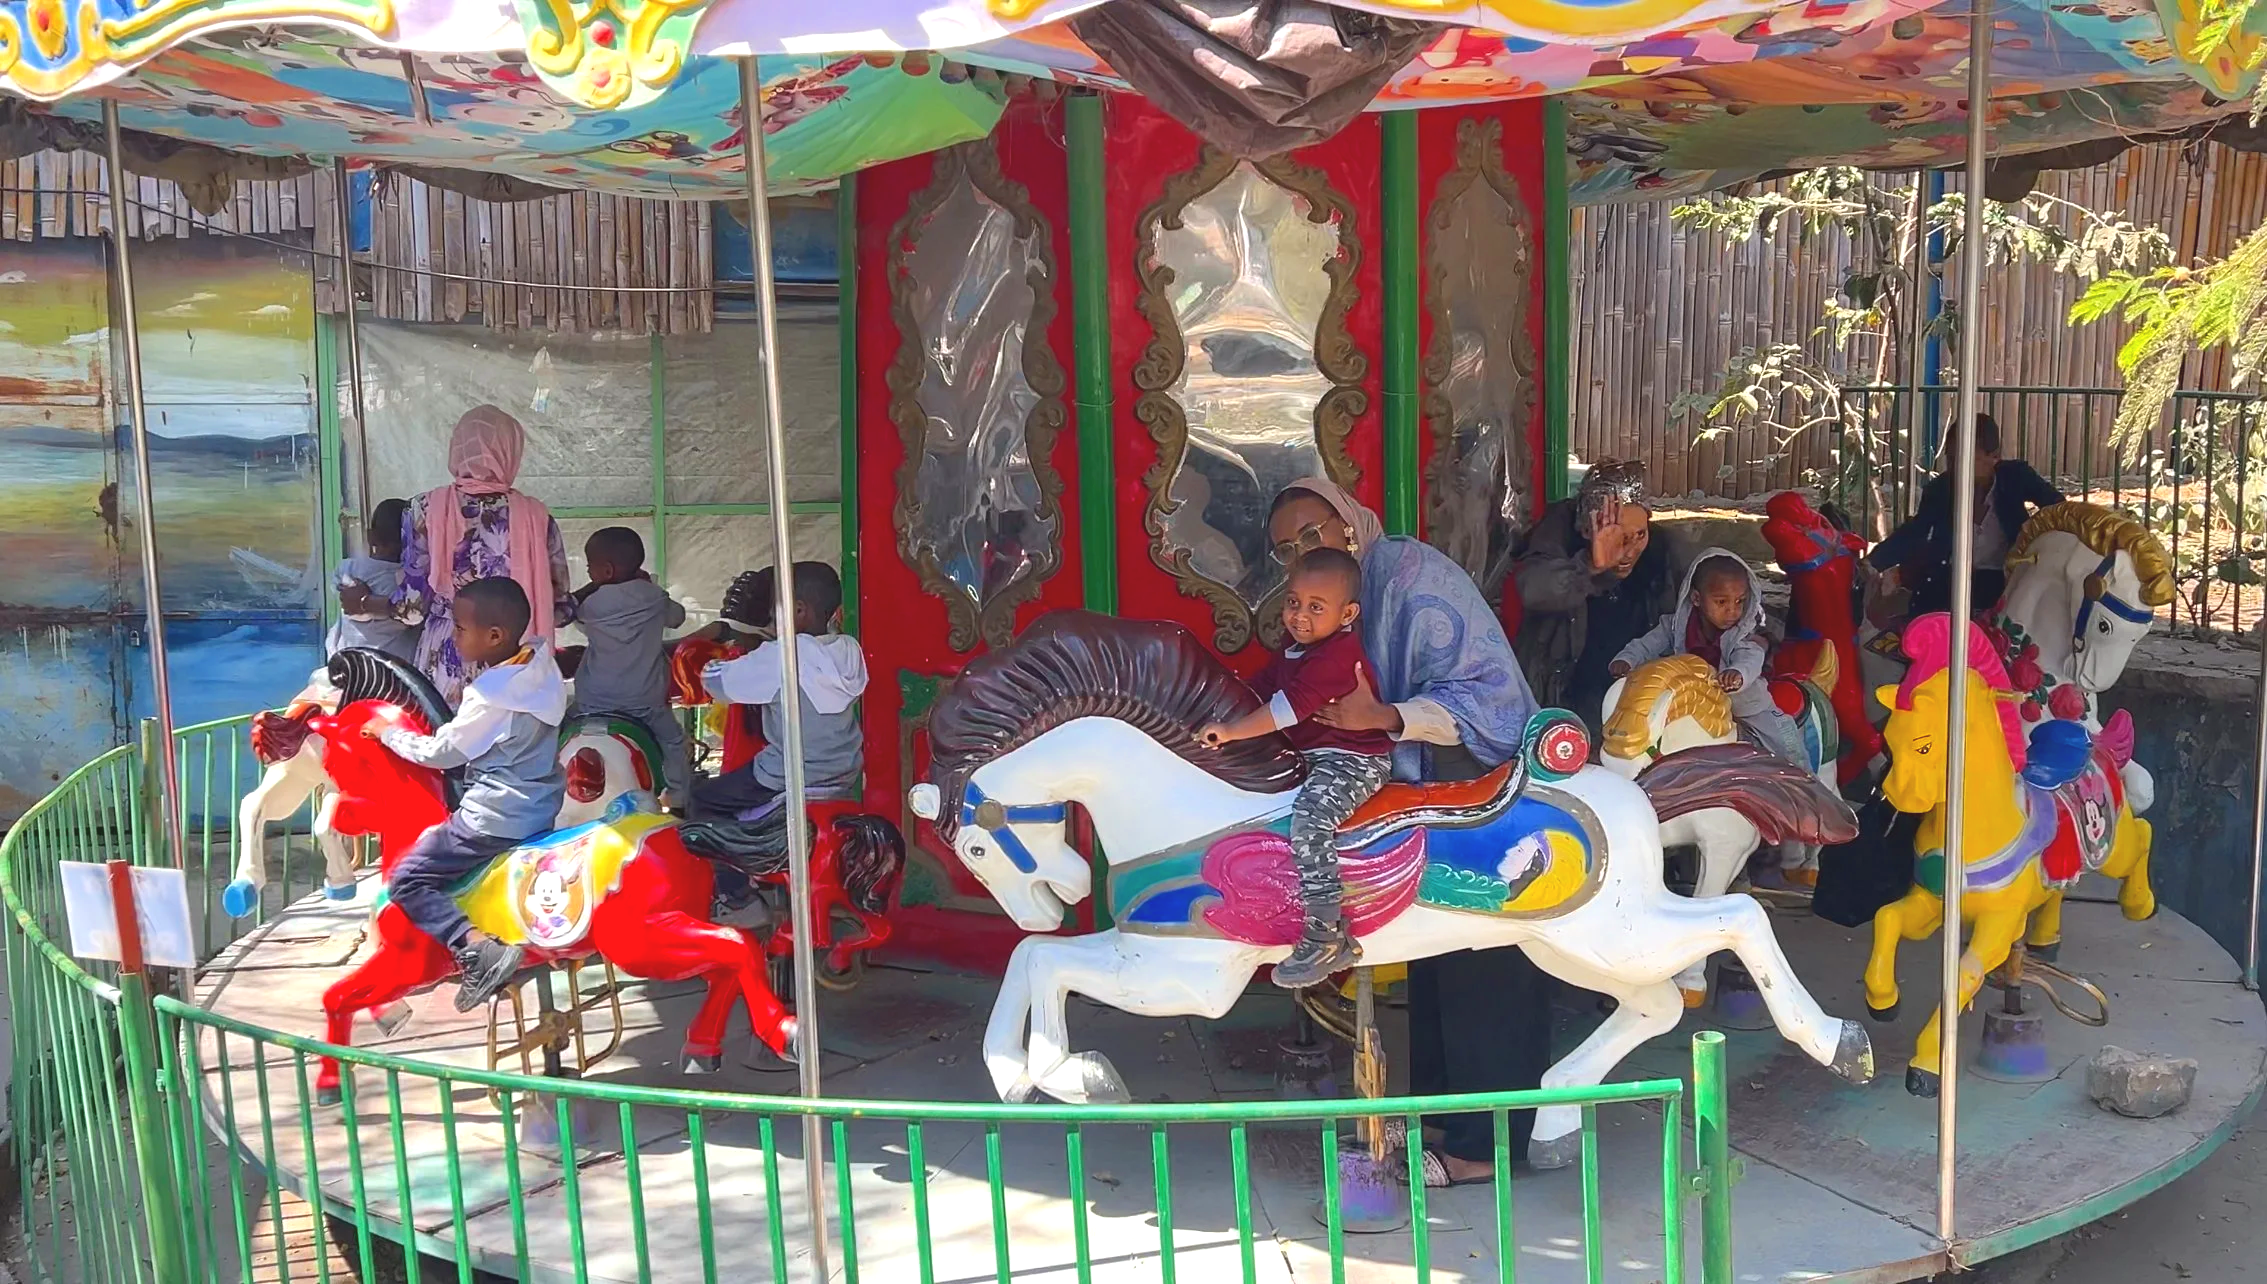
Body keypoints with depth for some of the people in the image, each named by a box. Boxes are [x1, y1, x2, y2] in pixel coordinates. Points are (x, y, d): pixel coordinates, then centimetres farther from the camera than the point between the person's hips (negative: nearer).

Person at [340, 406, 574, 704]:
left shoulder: (427, 509, -5)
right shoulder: (535, 516, -4)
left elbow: (413, 605, -4)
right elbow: (560, 608, 0)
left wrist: (362, 602, 15)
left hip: (446, 669, 0)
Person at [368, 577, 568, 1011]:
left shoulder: (490, 697, -22)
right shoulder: (541, 667, 1)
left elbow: (439, 752, -10)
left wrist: (388, 731, 3)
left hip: (496, 820, -9)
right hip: (539, 807, 9)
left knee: (406, 880, -4)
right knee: (434, 840, 31)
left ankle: (477, 947, -23)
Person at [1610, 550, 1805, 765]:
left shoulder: (1745, 635, -15)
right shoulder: (1677, 626, -7)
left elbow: (1749, 659, -34)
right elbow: (1646, 645, -4)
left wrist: (1738, 673, -59)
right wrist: (1625, 660, -27)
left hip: (1743, 705, -2)